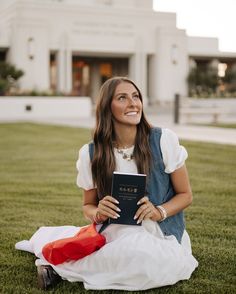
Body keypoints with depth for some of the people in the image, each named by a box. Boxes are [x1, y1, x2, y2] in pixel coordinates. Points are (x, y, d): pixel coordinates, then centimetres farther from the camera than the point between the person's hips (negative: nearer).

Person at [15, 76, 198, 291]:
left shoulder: (164, 141, -9)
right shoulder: (91, 153, -5)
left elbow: (185, 195, 1)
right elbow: (88, 206, 8)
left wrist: (159, 212, -19)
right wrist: (98, 214, -16)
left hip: (160, 236, -4)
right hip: (116, 232, 5)